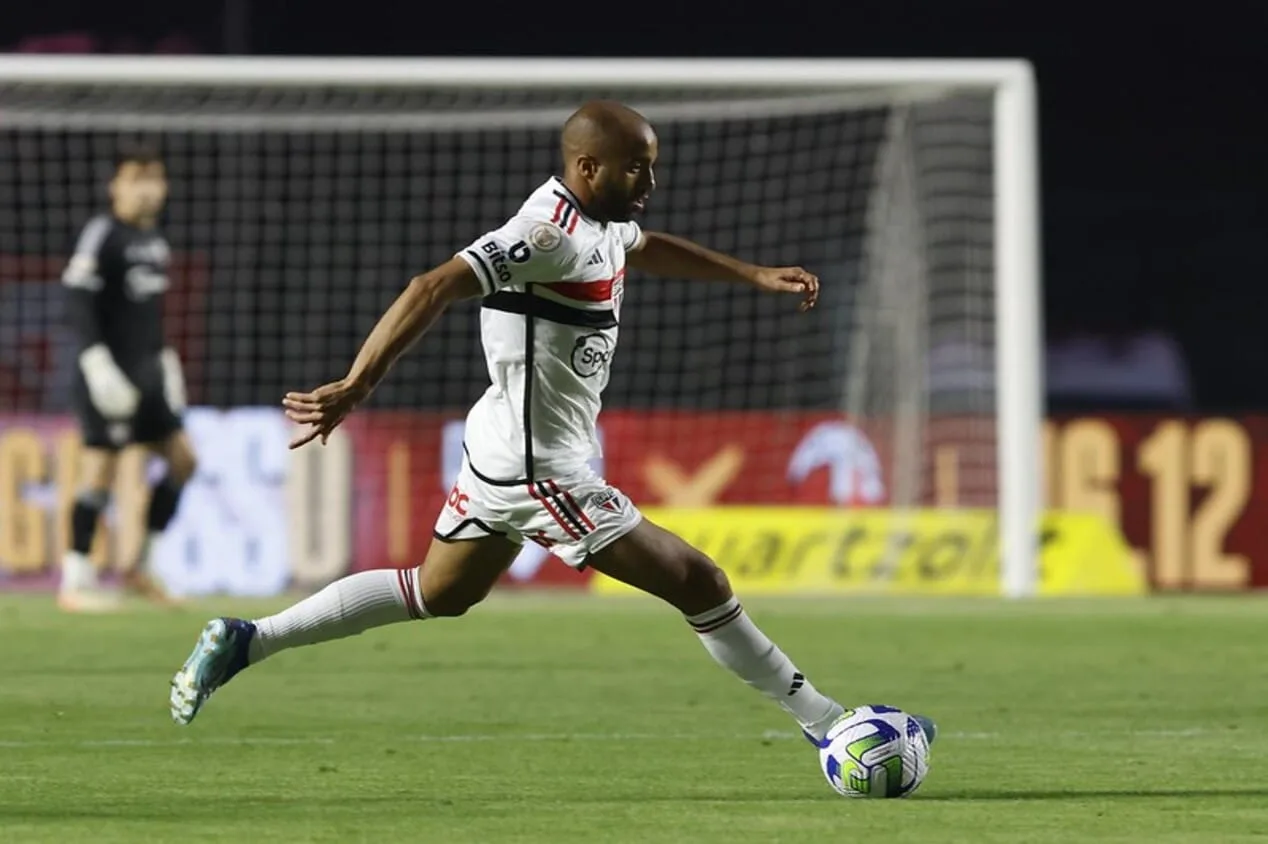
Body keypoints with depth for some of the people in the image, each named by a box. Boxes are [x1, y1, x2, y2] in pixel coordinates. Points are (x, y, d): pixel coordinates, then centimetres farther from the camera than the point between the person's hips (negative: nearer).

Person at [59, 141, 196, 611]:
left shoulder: (155, 240, 15)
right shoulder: (103, 234, -10)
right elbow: (77, 300, -15)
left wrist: (165, 358, 22)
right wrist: (97, 361, -22)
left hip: (148, 371, 8)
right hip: (111, 373, -8)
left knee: (182, 460, 6)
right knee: (101, 466, -9)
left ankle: (142, 567, 14)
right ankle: (75, 580, -4)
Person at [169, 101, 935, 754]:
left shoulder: (599, 219, 7)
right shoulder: (552, 236, -24)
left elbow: (648, 248, 31)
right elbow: (436, 289, -32)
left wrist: (756, 276, 31)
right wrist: (356, 387, -40)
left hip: (502, 454, 11)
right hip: (544, 471, -11)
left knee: (437, 595, 22)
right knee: (698, 583, -3)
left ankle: (246, 642, 20)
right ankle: (826, 724, 6)